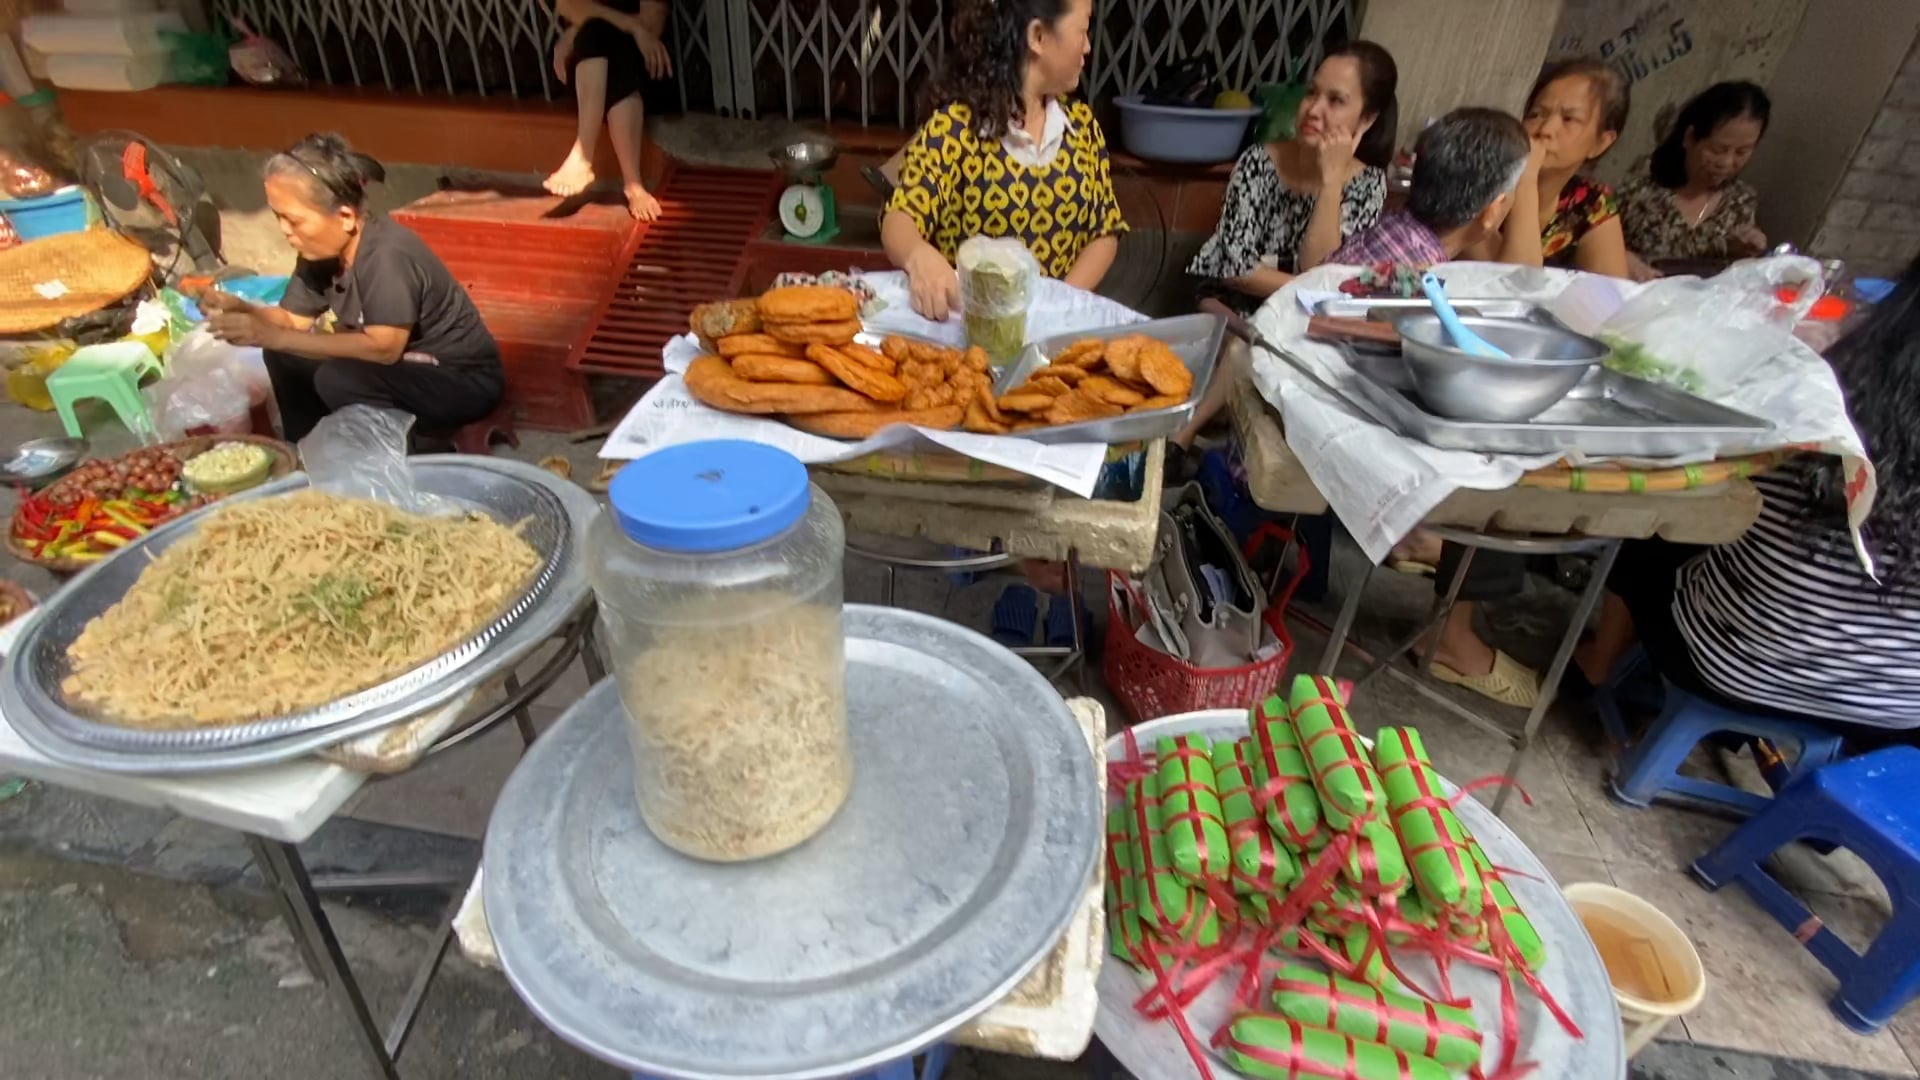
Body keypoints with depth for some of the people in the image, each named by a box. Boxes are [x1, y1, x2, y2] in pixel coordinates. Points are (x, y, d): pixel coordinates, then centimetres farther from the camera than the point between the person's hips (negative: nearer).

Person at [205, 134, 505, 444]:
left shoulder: (388, 254, -26)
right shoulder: (323, 250, 0)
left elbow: (383, 348, -34)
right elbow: (293, 320, 6)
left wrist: (275, 338, -30)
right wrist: (240, 309, -14)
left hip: (464, 381, -9)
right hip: (402, 369, 9)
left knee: (336, 379, -27)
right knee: (284, 357, 2)